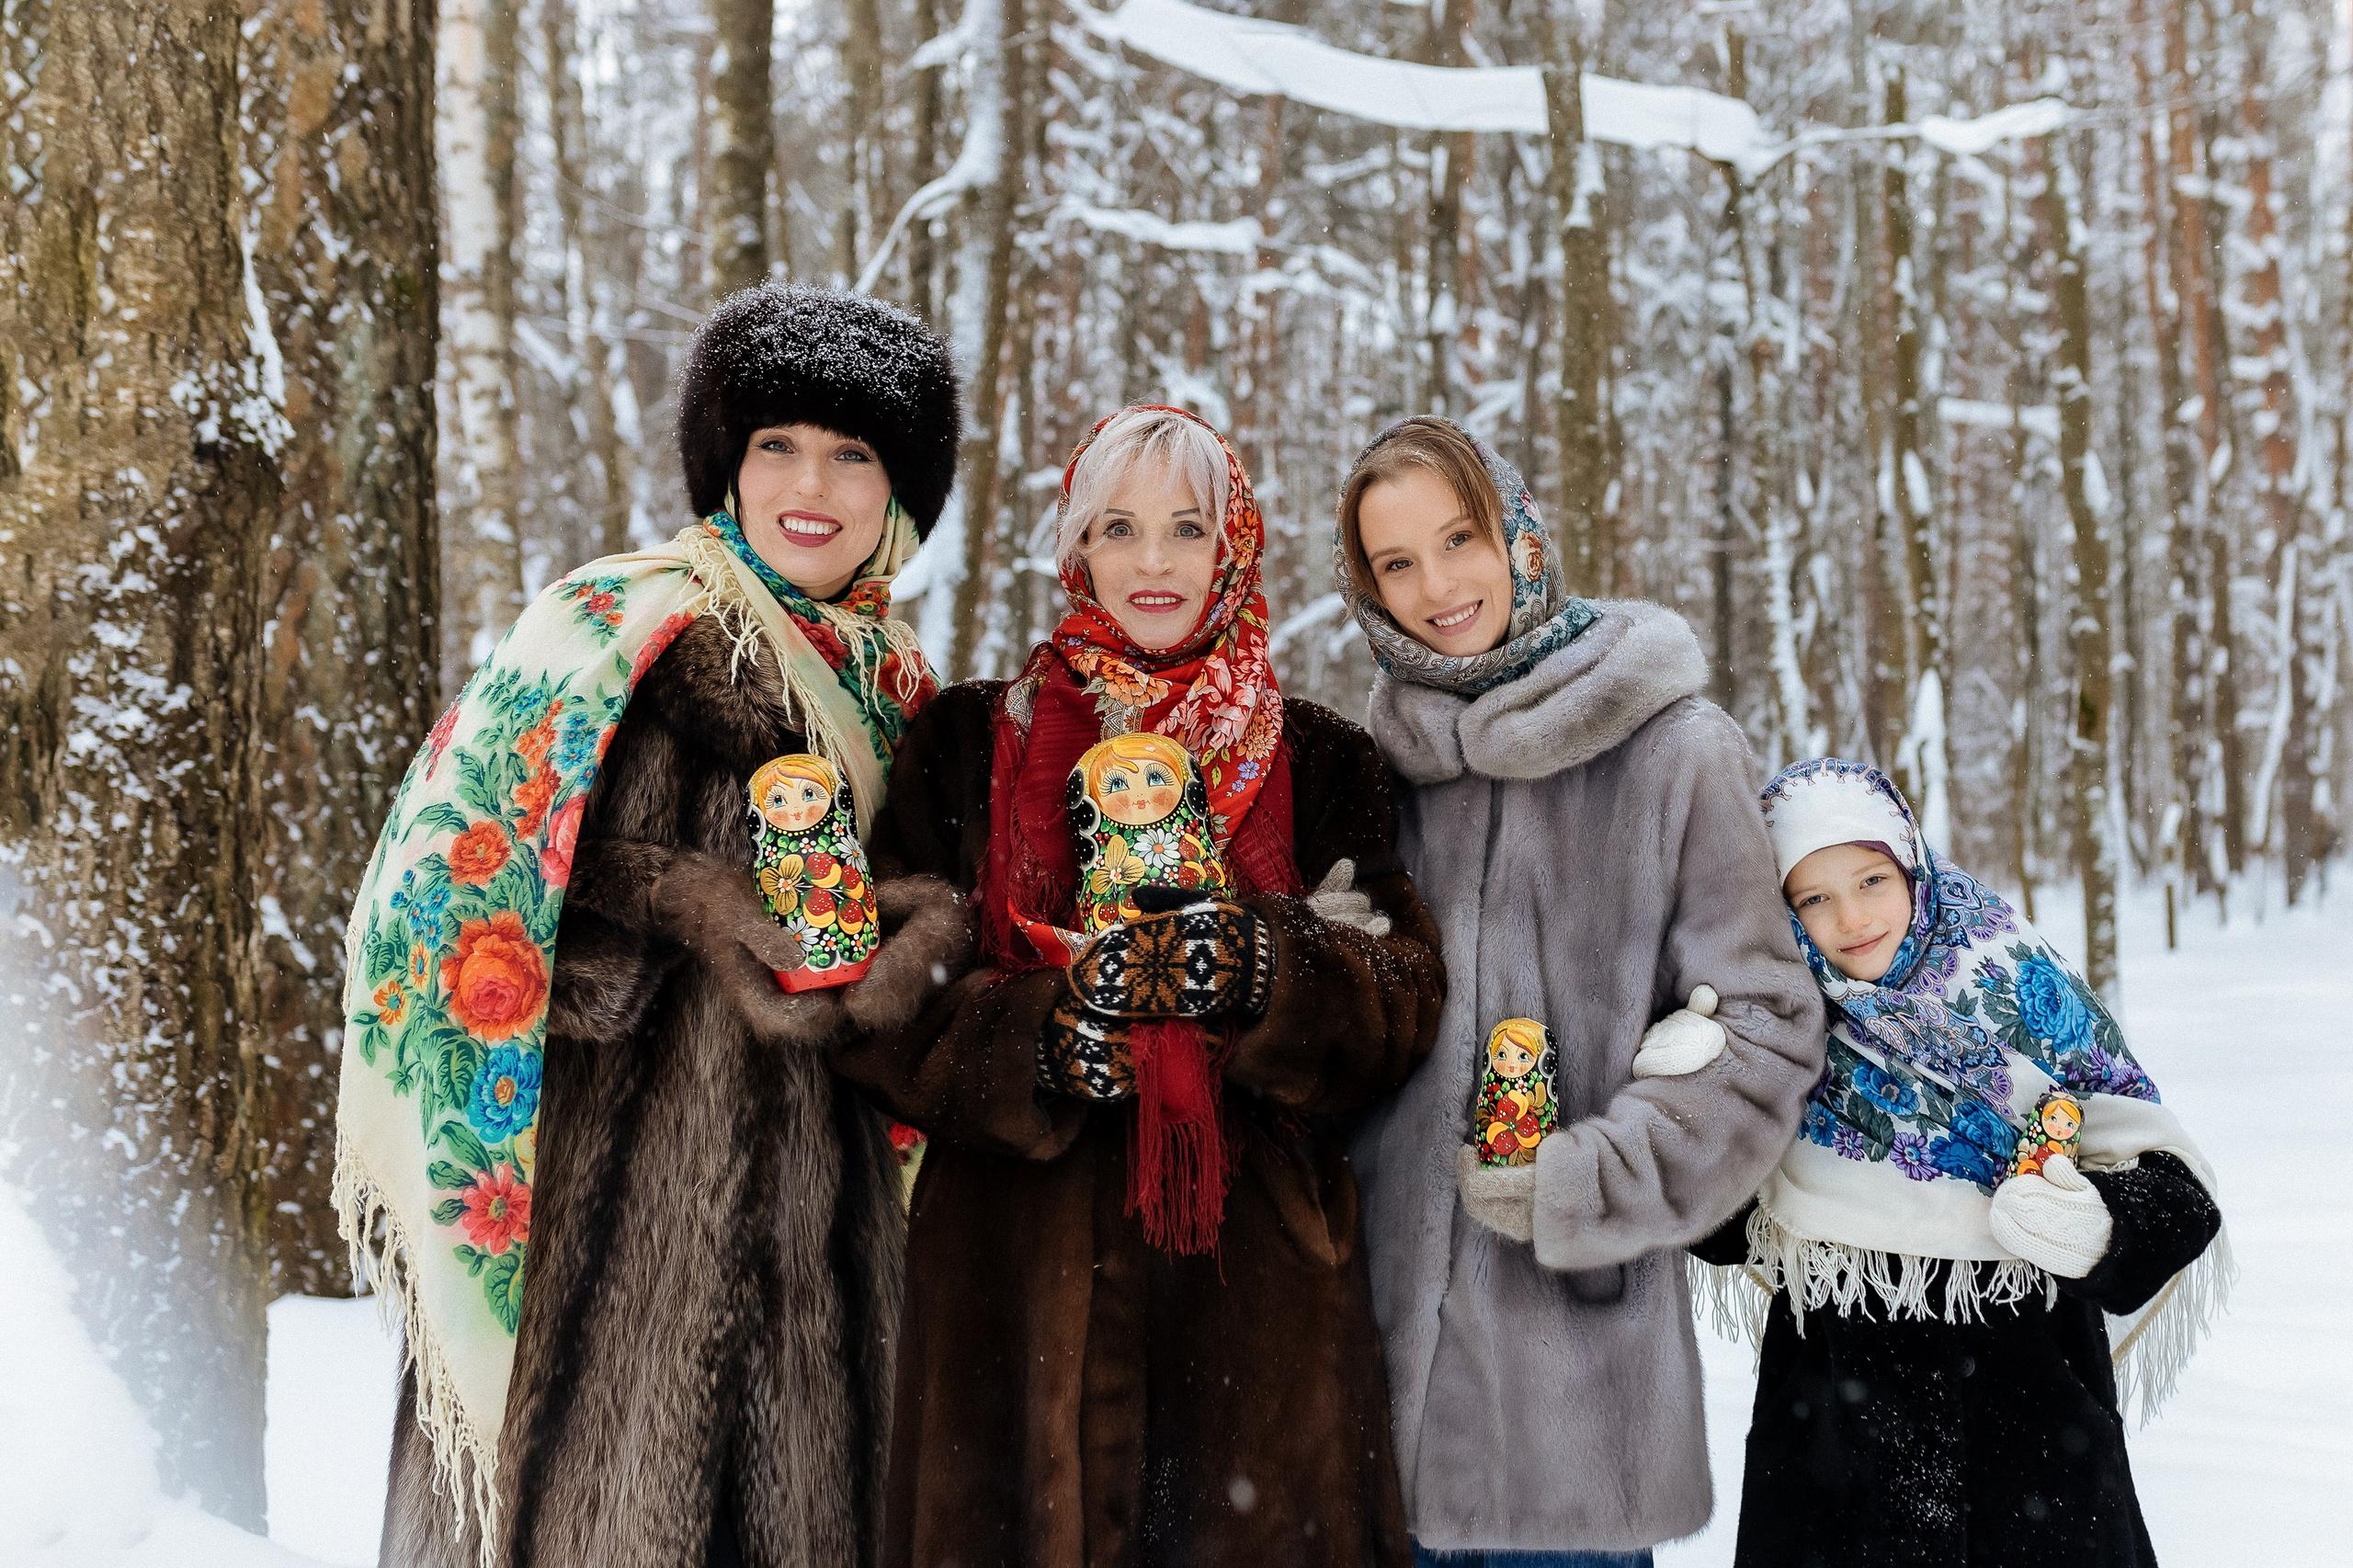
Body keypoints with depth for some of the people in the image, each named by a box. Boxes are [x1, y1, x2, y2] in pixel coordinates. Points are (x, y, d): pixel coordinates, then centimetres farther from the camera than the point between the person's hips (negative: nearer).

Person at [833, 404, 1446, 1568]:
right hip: (1022, 1272, 0)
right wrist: (1041, 1040, -18)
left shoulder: (1319, 765, 11)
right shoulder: (970, 744, 9)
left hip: (1259, 1277, 1)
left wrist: (1260, 971, -21)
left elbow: (1402, 1000, -1)